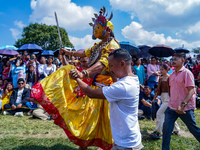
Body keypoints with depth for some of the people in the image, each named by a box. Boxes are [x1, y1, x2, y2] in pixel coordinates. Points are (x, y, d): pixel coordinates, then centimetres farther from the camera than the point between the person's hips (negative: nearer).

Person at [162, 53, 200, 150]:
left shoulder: (187, 73, -12)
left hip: (185, 108, -6)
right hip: (172, 107, 6)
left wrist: (183, 105, -27)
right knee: (166, 128, 2)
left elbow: (191, 90, -18)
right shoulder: (172, 74, 9)